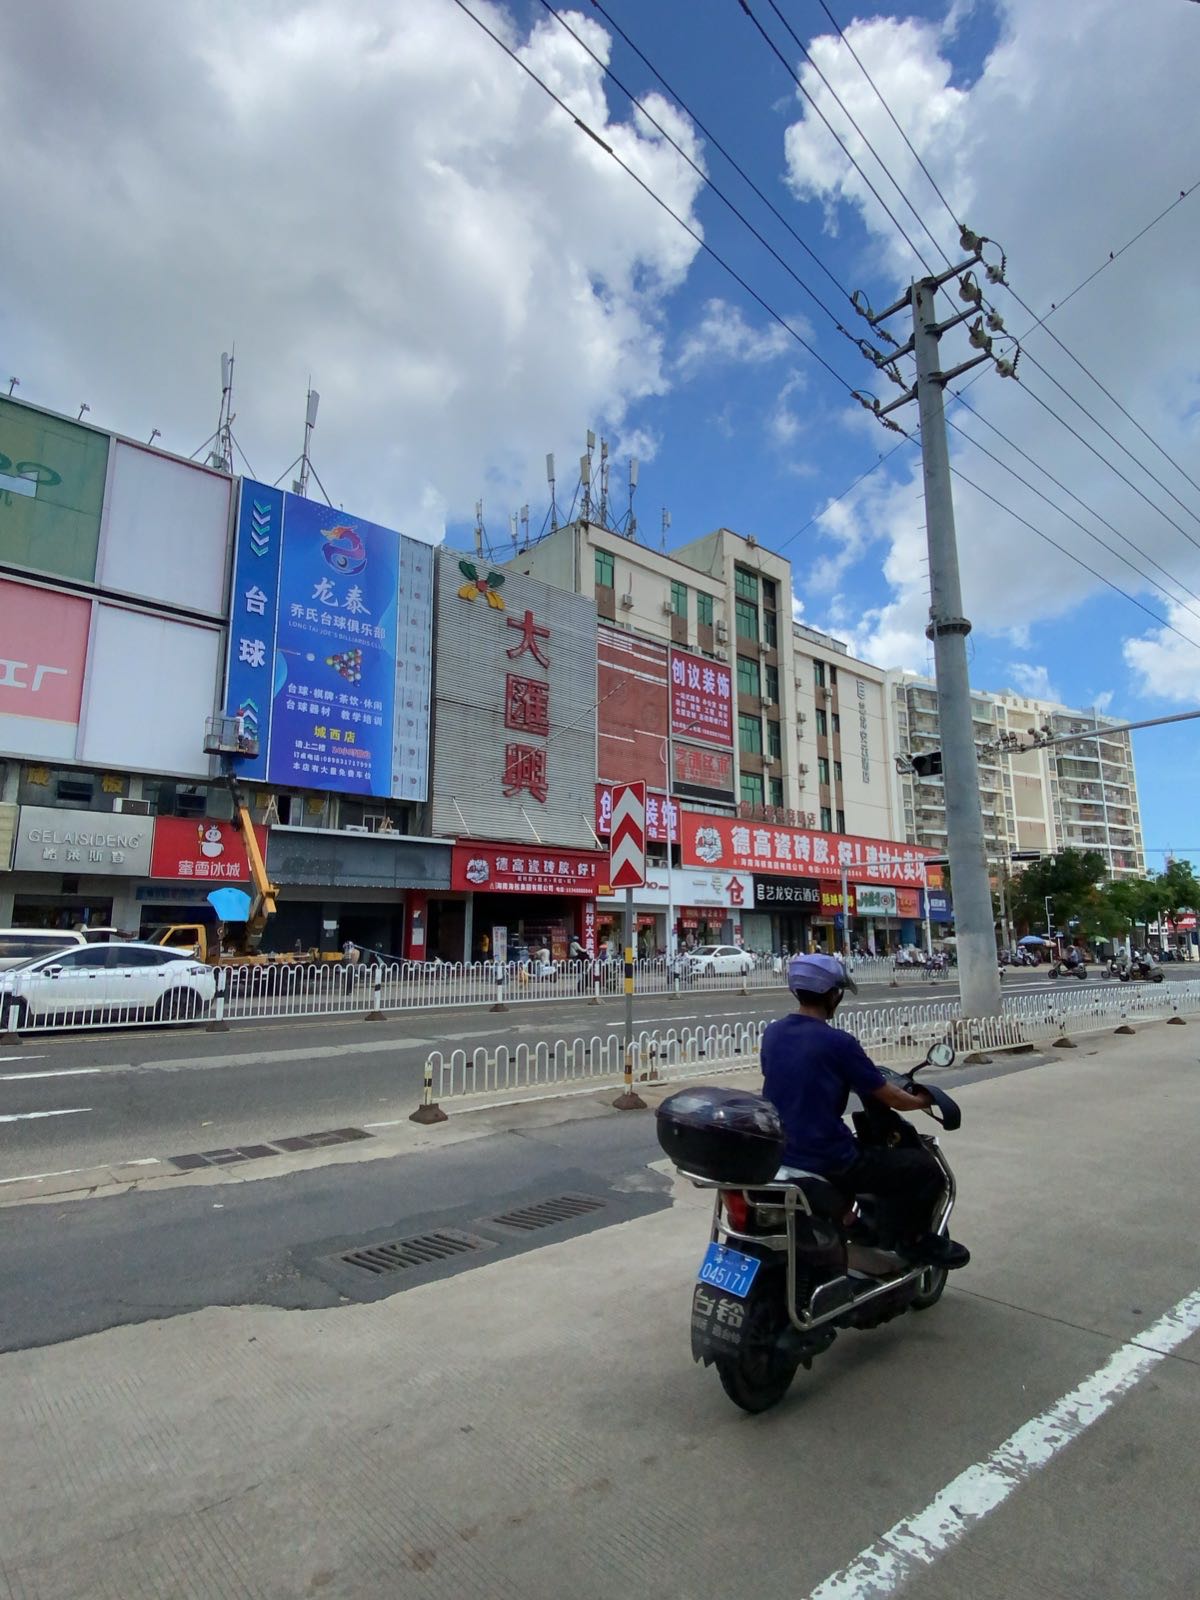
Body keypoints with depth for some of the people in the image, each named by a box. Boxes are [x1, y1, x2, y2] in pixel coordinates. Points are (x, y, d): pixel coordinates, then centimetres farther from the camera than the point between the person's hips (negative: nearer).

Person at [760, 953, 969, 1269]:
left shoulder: (772, 1034, 2)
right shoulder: (837, 1042, -17)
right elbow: (891, 1098, -8)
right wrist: (922, 1100, 15)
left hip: (778, 1157, 8)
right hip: (827, 1162, -7)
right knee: (926, 1168, 6)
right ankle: (913, 1239, 21)